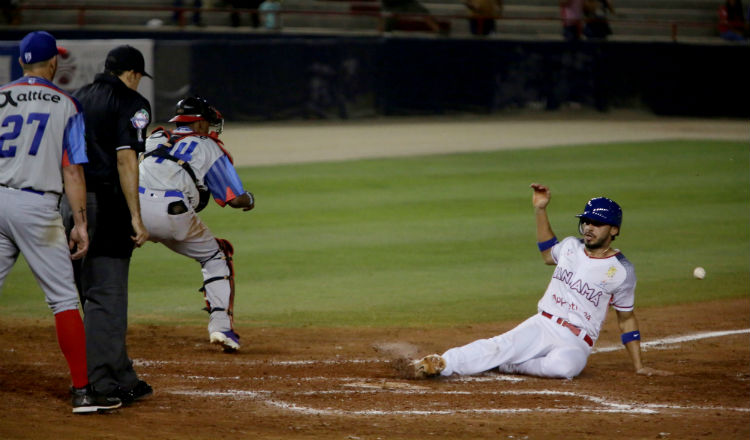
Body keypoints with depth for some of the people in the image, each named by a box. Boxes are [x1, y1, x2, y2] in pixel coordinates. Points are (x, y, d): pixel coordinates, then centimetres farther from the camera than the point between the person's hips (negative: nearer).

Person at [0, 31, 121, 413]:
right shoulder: (66, 105, 3)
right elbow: (72, 170, -3)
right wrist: (80, 223, -3)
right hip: (36, 206, -3)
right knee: (63, 298, 1)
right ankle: (83, 391, -2)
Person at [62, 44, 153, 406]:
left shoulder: (75, 100, 17)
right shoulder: (131, 103, -4)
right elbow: (125, 159, -14)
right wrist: (135, 217, -16)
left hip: (68, 203, 8)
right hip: (105, 204, -8)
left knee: (94, 294, 14)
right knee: (106, 297, -5)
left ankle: (123, 379, 21)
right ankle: (100, 385, -8)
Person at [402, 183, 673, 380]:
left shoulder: (622, 270, -1)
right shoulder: (570, 247, 12)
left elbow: (626, 318, 7)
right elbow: (548, 253, 35)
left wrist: (639, 366, 6)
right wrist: (540, 210, 25)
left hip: (576, 342, -3)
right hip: (542, 325, 3)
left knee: (562, 366, -41)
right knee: (499, 346, -28)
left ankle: (507, 365, -23)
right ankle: (436, 364, -42)